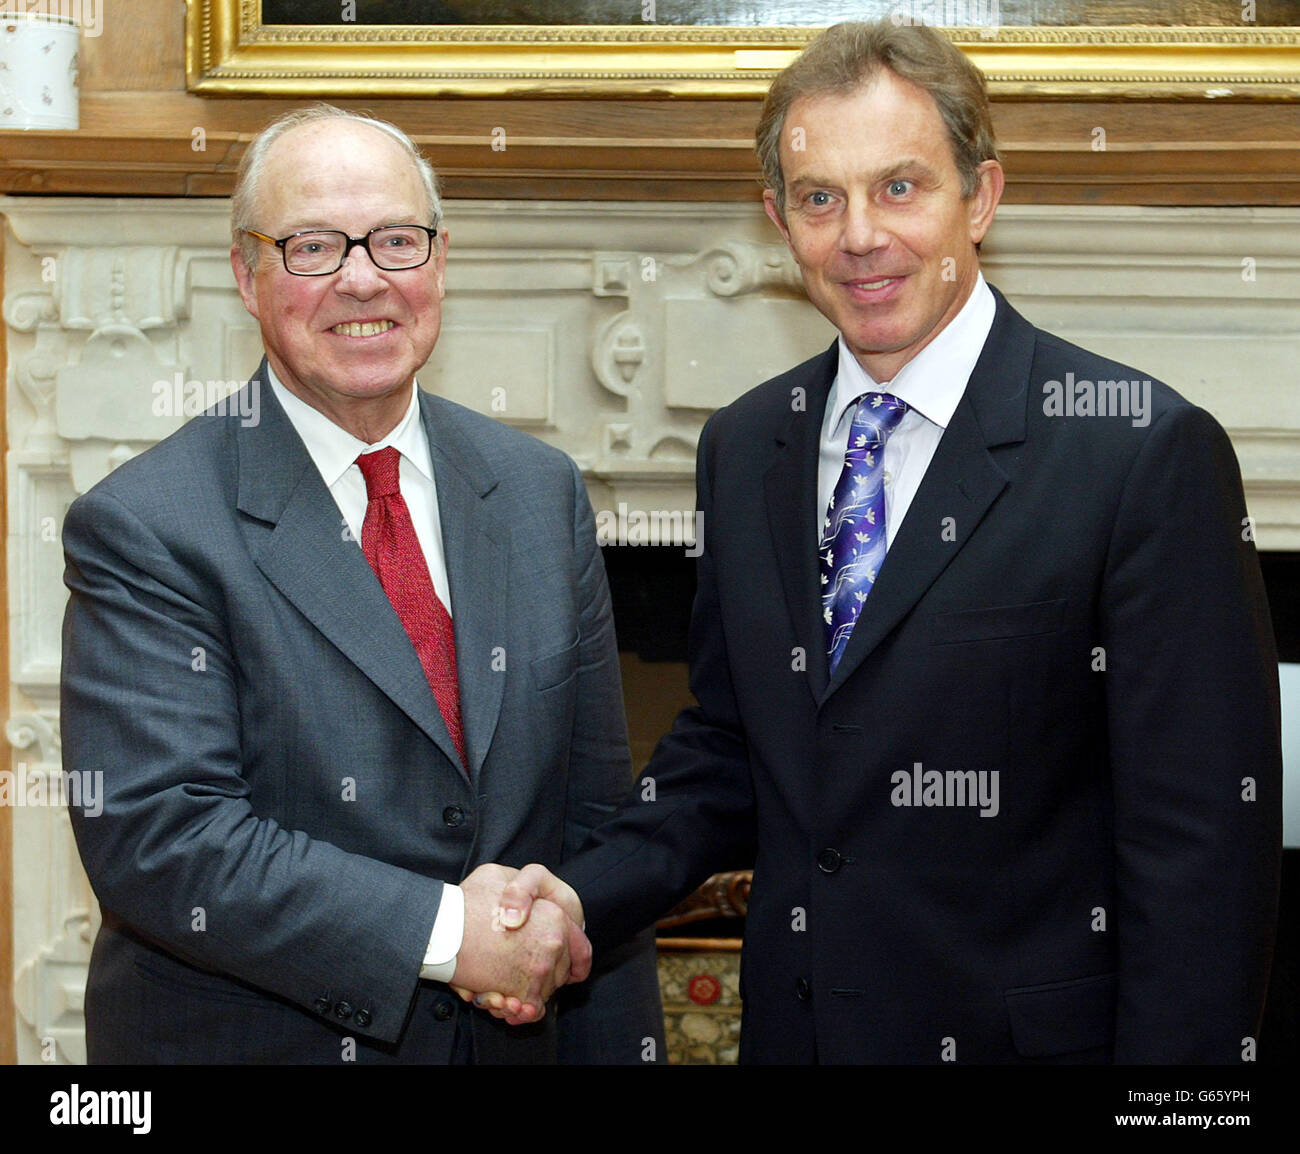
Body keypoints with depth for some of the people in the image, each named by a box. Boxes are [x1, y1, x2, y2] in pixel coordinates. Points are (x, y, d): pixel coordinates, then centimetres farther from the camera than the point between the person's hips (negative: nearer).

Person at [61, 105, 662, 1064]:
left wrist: (618, 1049, -3)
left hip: (514, 1034, 4)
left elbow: (593, 809, 2)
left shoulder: (542, 491, 2)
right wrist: (441, 931, -24)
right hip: (246, 1038, -4)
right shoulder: (143, 527, -13)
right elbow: (154, 835, -21)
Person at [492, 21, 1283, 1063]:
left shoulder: (1146, 454, -15)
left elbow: (1203, 845, -16)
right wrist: (587, 896, -5)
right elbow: (728, 748, 11)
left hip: (1028, 1035, -5)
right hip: (792, 1026, 6)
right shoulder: (743, 448, 4)